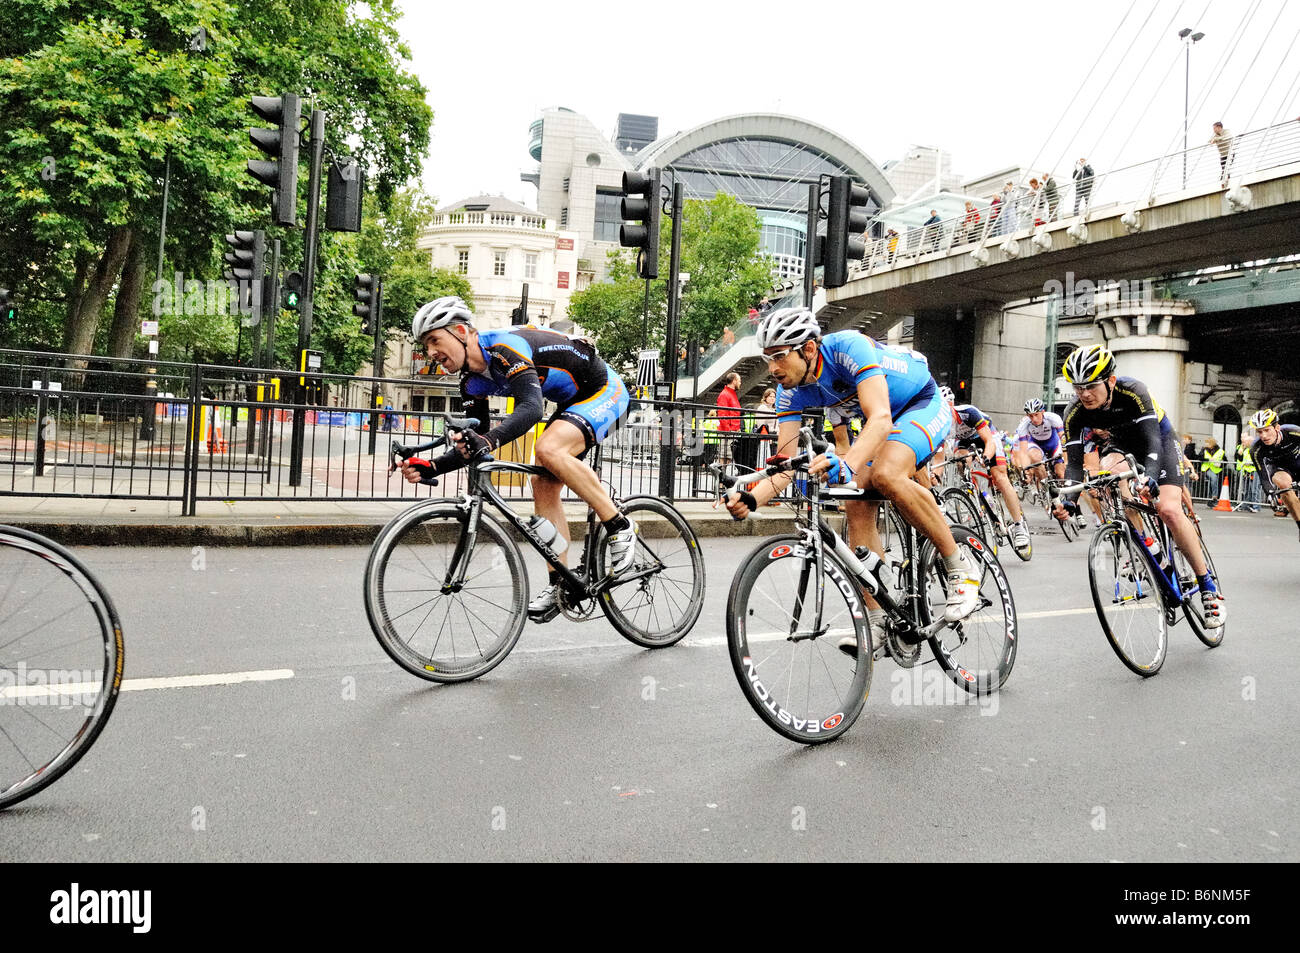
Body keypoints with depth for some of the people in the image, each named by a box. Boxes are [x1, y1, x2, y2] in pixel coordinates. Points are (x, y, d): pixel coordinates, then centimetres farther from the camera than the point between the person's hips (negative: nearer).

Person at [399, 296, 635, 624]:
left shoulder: (505, 347, -29)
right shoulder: (473, 381, -1)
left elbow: (531, 408, -45)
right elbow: (474, 445, 2)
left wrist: (488, 441, -58)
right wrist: (432, 467, -13)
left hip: (605, 390, -9)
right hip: (572, 402, 9)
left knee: (549, 449, -31)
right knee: (543, 486, -3)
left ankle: (620, 527, -17)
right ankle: (560, 585, 4)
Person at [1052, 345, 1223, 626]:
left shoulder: (1133, 391, -35)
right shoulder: (1074, 413, -25)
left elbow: (1152, 442, -41)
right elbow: (1074, 462, -25)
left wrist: (1150, 477, -60)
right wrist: (1068, 500, -43)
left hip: (1158, 439, -4)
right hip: (1123, 446, 5)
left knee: (1169, 510, -22)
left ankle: (1208, 585, -9)